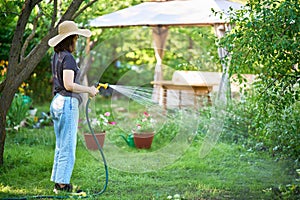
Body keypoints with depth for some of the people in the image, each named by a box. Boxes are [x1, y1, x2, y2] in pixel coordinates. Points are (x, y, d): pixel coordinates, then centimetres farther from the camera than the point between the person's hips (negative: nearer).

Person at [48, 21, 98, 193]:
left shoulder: (57, 56, 13)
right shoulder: (68, 58, -15)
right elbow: (69, 85, -22)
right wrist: (89, 90, -11)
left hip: (57, 102, 9)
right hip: (67, 103, -9)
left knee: (61, 145, 15)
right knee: (68, 146, -2)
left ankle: (58, 182, 20)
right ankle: (62, 183, 3)